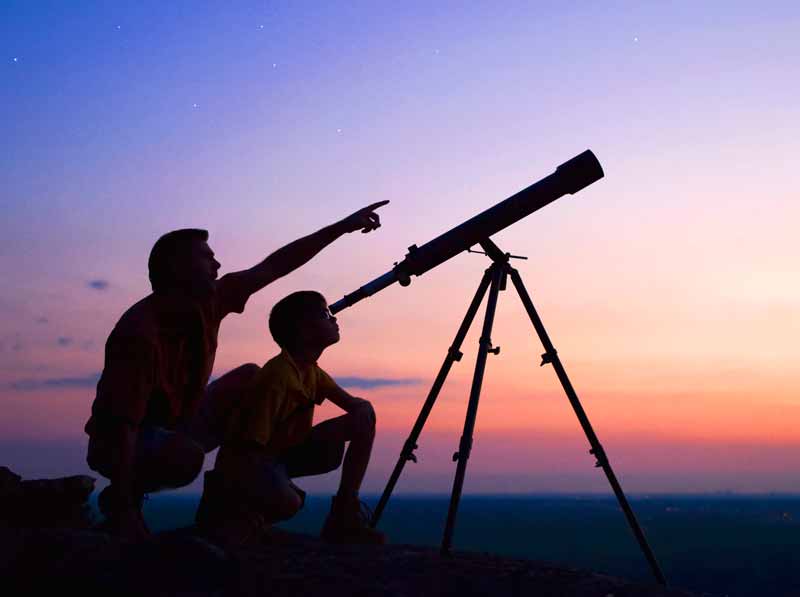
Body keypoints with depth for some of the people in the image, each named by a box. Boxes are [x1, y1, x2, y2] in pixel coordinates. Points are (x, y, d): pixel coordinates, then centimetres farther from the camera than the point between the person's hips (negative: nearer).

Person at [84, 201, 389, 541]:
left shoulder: (208, 302, -10)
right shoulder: (139, 333, -32)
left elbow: (274, 267, -3)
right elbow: (122, 425, -33)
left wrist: (343, 226, -2)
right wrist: (124, 511, -35)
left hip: (175, 424, 8)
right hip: (123, 443, -8)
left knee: (250, 379, 0)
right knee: (187, 455, -37)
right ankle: (117, 501, -7)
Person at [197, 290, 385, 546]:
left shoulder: (312, 372, 2)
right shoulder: (277, 375, -26)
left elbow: (354, 405, 4)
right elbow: (253, 444, -27)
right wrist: (285, 484, -25)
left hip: (286, 451, 9)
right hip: (248, 460, -9)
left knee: (365, 414, -3)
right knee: (288, 501, -41)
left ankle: (345, 514, 2)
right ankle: (224, 507, -7)